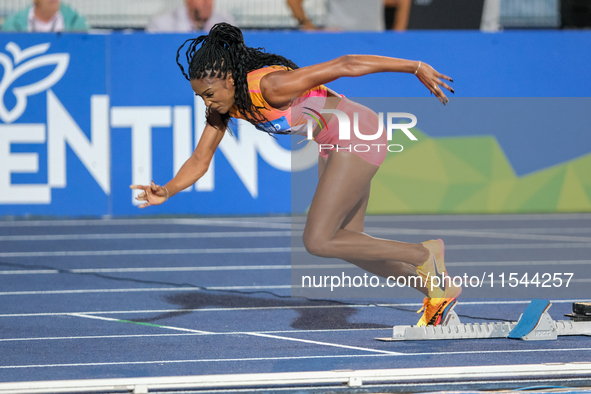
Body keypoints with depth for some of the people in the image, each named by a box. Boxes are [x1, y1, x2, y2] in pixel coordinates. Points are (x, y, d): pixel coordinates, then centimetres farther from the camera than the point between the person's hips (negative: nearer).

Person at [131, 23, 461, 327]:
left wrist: (417, 68, -24)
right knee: (346, 244, 13)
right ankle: (437, 291, 26)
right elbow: (200, 161, 0)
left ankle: (424, 254, 0)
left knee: (318, 241, -11)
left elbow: (344, 65, -27)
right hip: (333, 146, 9)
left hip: (361, 137, -9)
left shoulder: (270, 85, -31)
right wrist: (166, 192, -20)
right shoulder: (223, 104, -6)